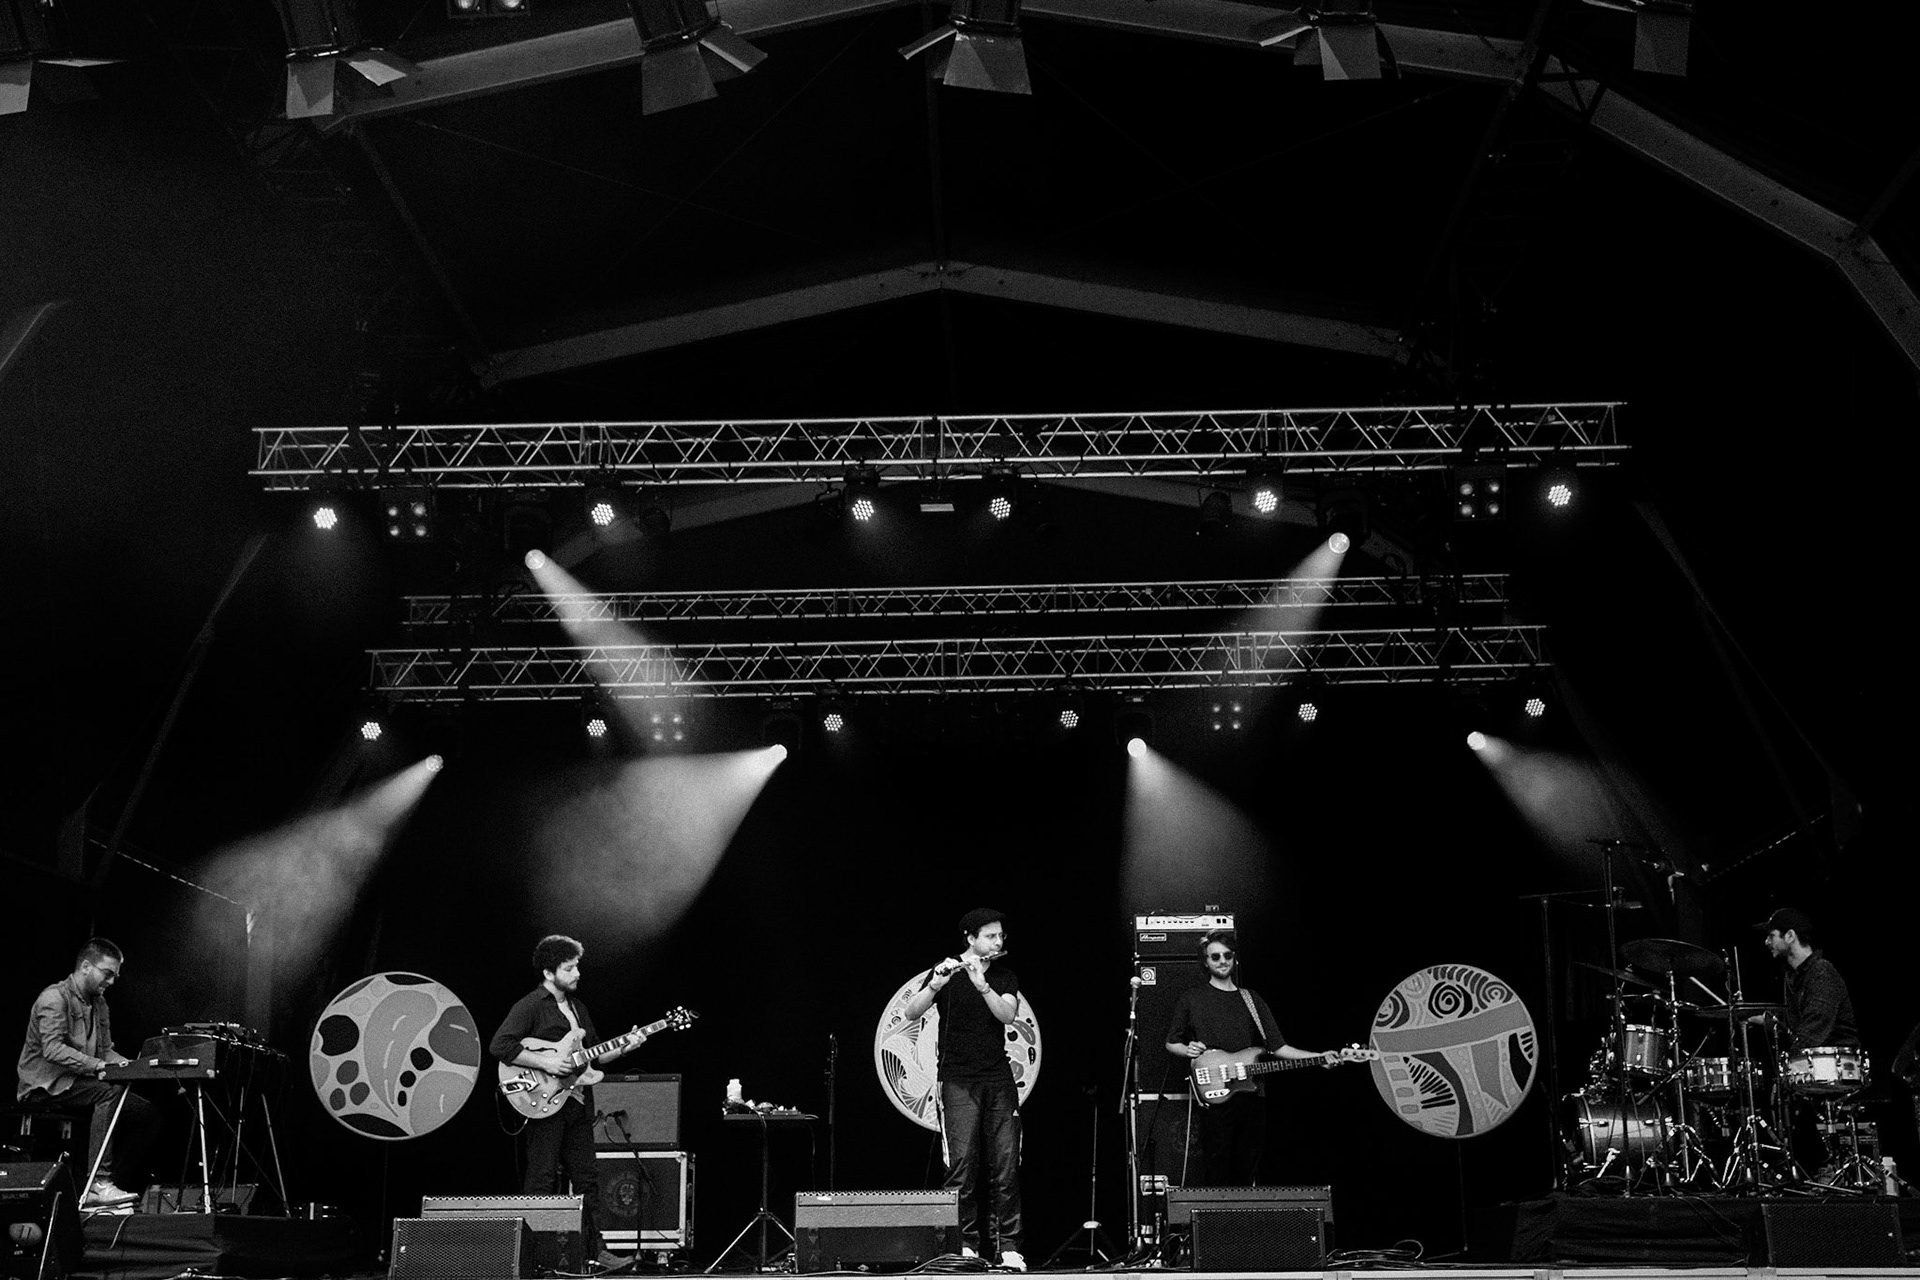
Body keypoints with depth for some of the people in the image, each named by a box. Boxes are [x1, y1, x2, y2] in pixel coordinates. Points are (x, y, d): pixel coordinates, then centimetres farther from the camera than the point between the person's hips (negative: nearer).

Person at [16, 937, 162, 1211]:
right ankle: (99, 1183, -38)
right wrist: (97, 1066, -31)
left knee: (147, 1113, -9)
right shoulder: (54, 998, -11)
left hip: (78, 1082, 9)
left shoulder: (99, 1003, 16)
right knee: (110, 1093, -33)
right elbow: (52, 1049, -24)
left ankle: (116, 1185, -11)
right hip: (45, 1084, -8)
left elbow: (105, 1051, 17)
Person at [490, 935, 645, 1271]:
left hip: (578, 1104, 8)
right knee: (542, 1181, -5)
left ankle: (593, 1247, 14)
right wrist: (545, 1063, -20)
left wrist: (623, 1048, 5)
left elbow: (594, 1054, 23)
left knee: (587, 1178, 9)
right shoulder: (529, 1006, -8)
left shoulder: (578, 1006, 17)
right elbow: (500, 1045, -18)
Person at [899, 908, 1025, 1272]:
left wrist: (981, 984, -25)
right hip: (959, 1080, -3)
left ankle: (1008, 1246, 1)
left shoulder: (1004, 976, 9)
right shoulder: (946, 972, 0)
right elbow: (910, 1013, -11)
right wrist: (935, 985, -28)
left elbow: (1007, 1014, -10)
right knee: (962, 1162, -9)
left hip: (999, 1079, 3)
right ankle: (965, 1243, -2)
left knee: (1006, 1164, -2)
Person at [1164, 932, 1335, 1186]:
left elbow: (1277, 1046, 13)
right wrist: (1187, 1050, -10)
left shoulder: (1251, 1000, 17)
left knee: (1247, 1172, 4)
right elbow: (1171, 1043, 12)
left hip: (1253, 1095, 4)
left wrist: (1320, 1057, 3)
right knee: (1215, 1173, -9)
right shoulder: (1191, 999, 8)